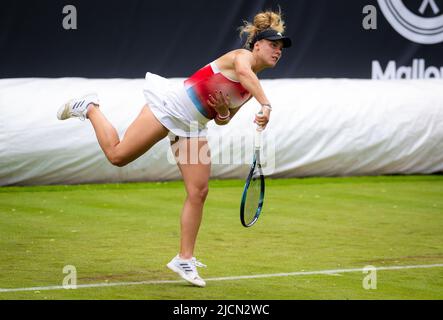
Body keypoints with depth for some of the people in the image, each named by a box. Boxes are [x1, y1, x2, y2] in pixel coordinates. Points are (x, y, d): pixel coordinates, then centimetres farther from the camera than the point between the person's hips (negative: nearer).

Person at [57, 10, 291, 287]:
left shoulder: (251, 88, 13)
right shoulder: (241, 56, -10)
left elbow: (222, 120, 19)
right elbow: (243, 71, -37)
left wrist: (223, 112, -6)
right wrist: (266, 105, -51)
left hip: (193, 129, 8)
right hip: (170, 107, -8)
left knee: (198, 193, -3)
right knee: (117, 155, -7)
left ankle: (185, 259, 4)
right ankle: (90, 108, 20)